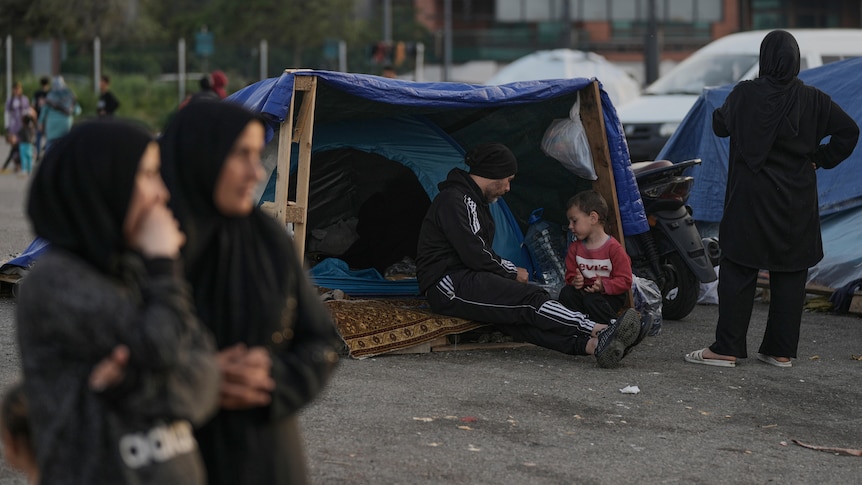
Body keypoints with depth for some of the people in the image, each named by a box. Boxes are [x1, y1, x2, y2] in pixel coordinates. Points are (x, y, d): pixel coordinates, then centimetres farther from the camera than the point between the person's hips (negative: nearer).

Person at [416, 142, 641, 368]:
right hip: (448, 285, -9)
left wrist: (509, 269, 9)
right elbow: (474, 256, -17)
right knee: (529, 299, -23)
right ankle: (599, 331, -32)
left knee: (520, 316, -16)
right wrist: (512, 273, -2)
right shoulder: (453, 200, -12)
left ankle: (592, 345, -37)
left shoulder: (474, 200, 22)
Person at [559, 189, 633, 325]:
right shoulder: (575, 248, 7)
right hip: (585, 291, 6)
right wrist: (575, 281, -17)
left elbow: (625, 280, -14)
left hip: (611, 294, -6)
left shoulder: (613, 248, -12)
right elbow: (570, 275, 9)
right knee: (566, 293, -21)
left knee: (592, 300, -34)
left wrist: (603, 285, -31)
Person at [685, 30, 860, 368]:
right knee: (790, 275, 8)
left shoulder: (744, 94, -10)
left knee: (738, 273, 2)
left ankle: (727, 349, 1)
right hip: (796, 203, 2)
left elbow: (720, 125, 4)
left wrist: (721, 110, 23)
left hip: (751, 198, -2)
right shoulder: (812, 99, -3)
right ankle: (781, 350, 11)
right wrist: (821, 160, 4)